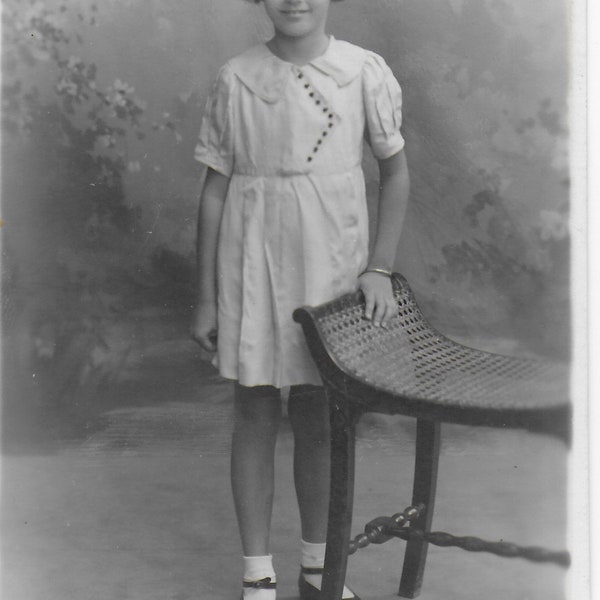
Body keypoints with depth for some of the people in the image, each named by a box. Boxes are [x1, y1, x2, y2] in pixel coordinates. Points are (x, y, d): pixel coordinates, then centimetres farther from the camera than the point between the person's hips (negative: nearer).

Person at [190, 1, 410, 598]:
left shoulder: (364, 71, -3)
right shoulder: (236, 78, -3)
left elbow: (395, 172, 6)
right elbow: (215, 189, 2)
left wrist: (380, 267, -3)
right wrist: (206, 299, 2)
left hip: (330, 263, 1)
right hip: (252, 263, 0)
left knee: (315, 415, 10)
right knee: (254, 414, 5)